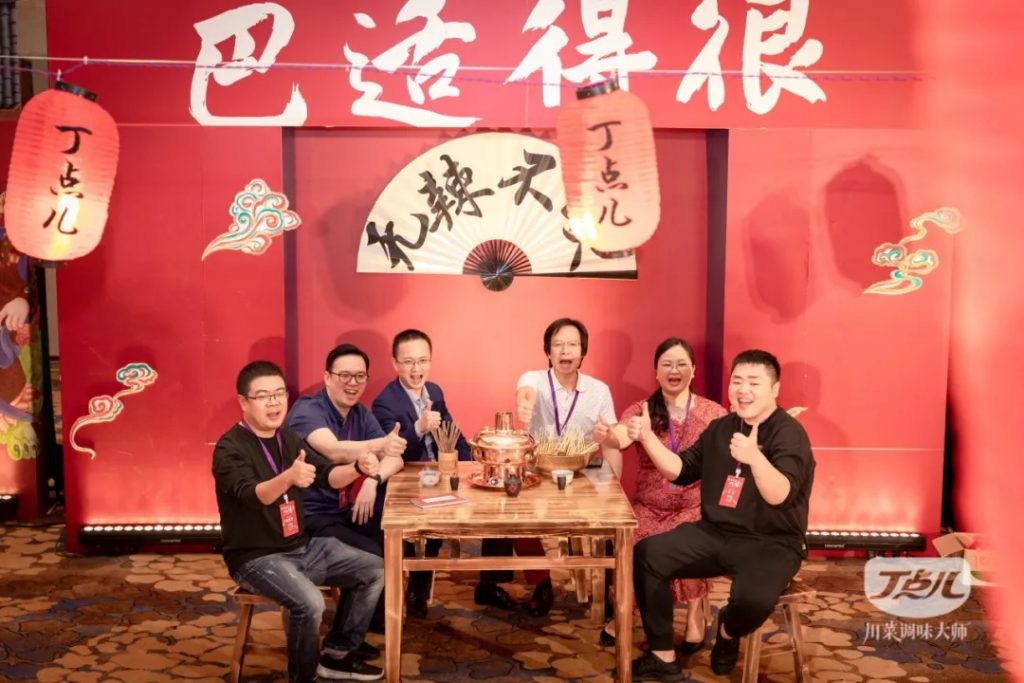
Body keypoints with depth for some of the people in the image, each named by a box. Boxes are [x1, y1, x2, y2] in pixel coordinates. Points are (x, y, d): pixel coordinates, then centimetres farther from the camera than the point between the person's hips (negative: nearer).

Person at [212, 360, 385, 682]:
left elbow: (328, 476, 2)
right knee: (309, 602, -31)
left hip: (301, 546, 8)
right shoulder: (229, 448, -16)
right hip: (255, 556, -8)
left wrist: (358, 467, -20)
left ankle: (338, 652, 15)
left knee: (374, 570, 3)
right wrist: (289, 477, -54)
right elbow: (253, 495, -33)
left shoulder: (287, 438, 7)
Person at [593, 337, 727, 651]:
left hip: (696, 507, -1)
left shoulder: (714, 414, 2)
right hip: (649, 507, 1)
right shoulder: (641, 410, 1)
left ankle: (695, 613, -1)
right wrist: (605, 435, -44)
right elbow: (620, 437, -20)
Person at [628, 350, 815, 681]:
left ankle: (728, 631, 6)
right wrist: (648, 437, -3)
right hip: (715, 534, 6)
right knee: (645, 554, -9)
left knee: (753, 599, -35)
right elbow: (680, 471, 10)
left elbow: (780, 495, -27)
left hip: (771, 543, -6)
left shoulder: (789, 433, -12)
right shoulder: (721, 428, 9)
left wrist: (754, 457, -46)